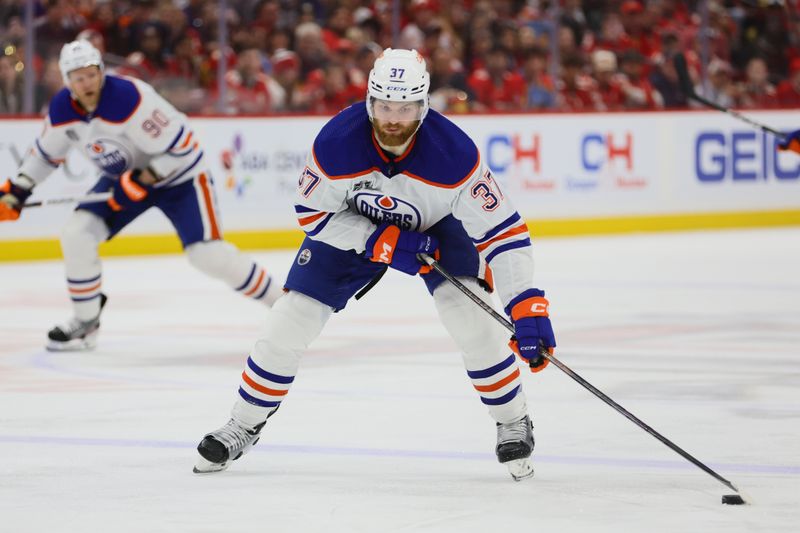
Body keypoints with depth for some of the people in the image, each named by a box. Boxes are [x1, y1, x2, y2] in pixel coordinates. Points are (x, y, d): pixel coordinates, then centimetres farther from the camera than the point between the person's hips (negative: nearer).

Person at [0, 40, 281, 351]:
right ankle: (86, 323, 7)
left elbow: (182, 146, -29)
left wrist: (141, 180, -30)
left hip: (178, 174, -6)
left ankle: (278, 301, -2)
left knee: (207, 253, -19)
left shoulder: (130, 99, -33)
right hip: (122, 178, 7)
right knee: (76, 236, -9)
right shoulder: (62, 109, -12)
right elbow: (46, 152, 8)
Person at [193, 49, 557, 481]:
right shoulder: (337, 142, -33)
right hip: (353, 225, 1)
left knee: (472, 317, -22)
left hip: (436, 224, -1)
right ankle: (243, 427, 15)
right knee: (291, 320, -6)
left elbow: (502, 231, -33)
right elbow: (311, 213, -17)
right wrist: (382, 243, -28)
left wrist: (528, 308, -42)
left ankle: (513, 424, -1)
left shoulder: (454, 153, -35)